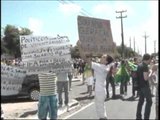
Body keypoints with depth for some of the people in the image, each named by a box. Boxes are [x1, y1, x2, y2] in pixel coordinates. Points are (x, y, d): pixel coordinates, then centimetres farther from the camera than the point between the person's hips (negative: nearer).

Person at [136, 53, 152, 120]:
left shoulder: (139, 65, 10)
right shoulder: (145, 66, -17)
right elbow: (146, 78, -22)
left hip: (140, 86, 9)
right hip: (145, 86, -9)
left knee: (141, 100, 14)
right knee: (149, 101, 0)